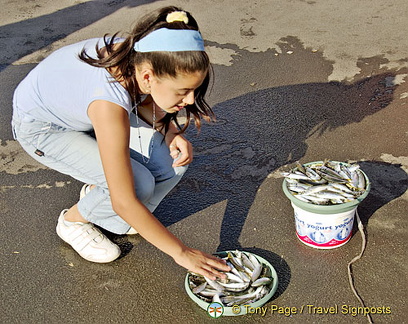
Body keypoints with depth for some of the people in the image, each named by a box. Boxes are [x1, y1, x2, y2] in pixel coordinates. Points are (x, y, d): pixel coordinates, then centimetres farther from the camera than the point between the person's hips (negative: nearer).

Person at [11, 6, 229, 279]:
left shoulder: (144, 59, -24)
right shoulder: (109, 103, -42)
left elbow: (146, 103, 2)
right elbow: (125, 202, -37)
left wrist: (171, 134, -18)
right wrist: (181, 253, -29)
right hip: (42, 127, -6)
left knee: (173, 161, -14)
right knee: (140, 184, -25)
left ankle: (97, 192, 12)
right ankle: (73, 221, 5)